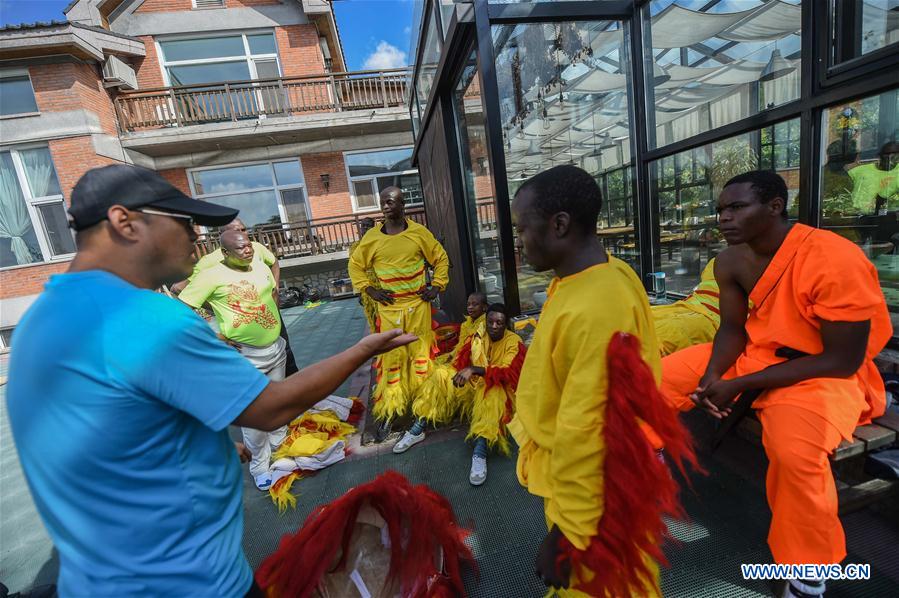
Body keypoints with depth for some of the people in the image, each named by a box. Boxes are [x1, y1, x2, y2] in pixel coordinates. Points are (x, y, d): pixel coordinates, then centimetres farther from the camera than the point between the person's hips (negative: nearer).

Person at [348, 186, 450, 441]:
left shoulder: (419, 232, -3)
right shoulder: (372, 236, -1)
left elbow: (441, 258, 8)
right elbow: (355, 264, 11)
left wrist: (437, 286, 0)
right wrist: (369, 289, 0)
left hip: (418, 305, 0)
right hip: (389, 308, 0)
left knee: (421, 353, 10)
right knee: (391, 356, 4)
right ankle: (389, 411, 17)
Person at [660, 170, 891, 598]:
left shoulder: (835, 259, -25)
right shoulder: (730, 262, -8)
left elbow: (842, 361, -23)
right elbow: (733, 329, 1)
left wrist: (740, 384, -25)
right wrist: (712, 375, -19)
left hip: (825, 373, -5)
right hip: (755, 353, 6)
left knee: (796, 452, -34)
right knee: (658, 377, -4)